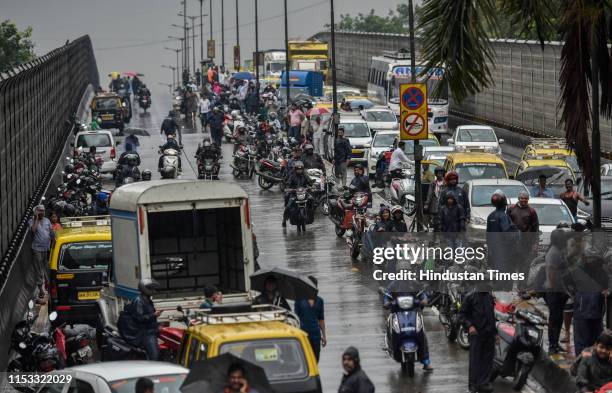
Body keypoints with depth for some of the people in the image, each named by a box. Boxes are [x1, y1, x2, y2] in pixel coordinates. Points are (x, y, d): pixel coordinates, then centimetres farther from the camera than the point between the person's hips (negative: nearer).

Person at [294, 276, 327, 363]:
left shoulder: (319, 301, 9)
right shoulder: (300, 300, -2)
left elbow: (321, 319, 14)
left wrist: (324, 335, 13)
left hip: (316, 333, 4)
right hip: (303, 332, -4)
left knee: (315, 361, 5)